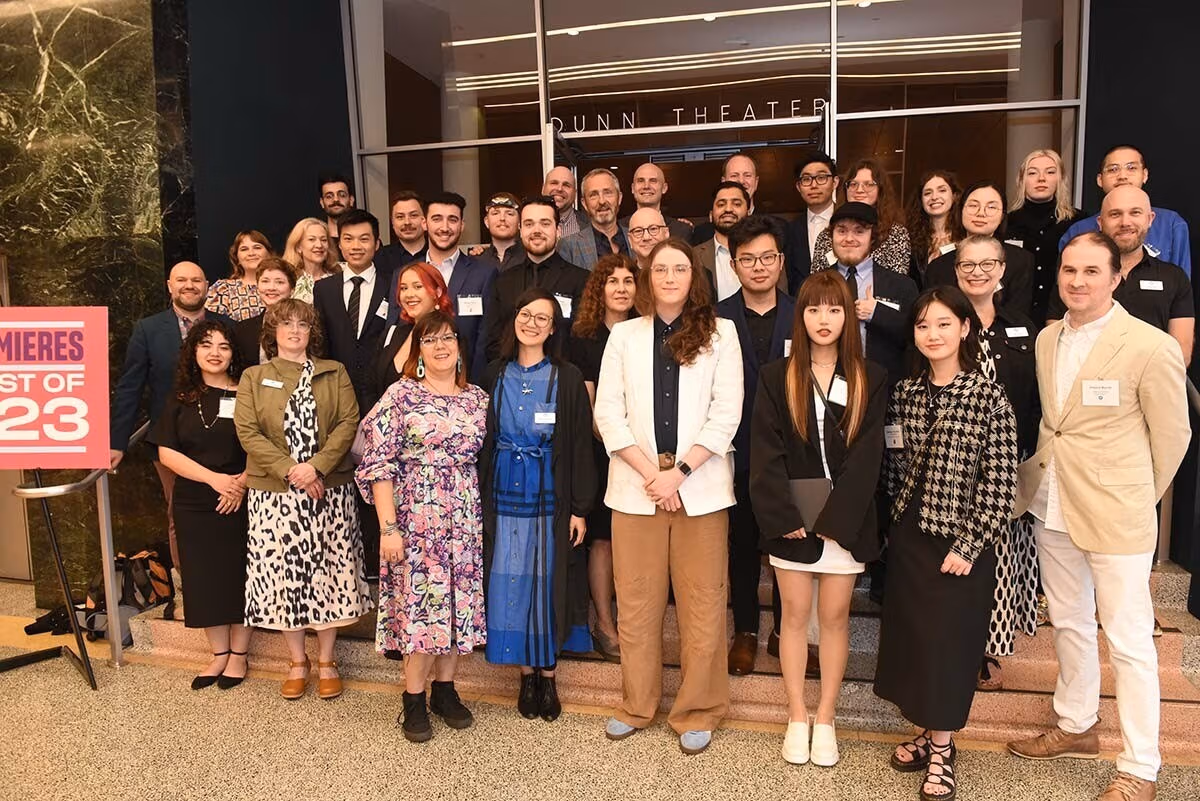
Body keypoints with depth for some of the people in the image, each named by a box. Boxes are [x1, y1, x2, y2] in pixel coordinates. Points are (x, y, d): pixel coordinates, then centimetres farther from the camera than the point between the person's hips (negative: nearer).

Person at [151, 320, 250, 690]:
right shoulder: (181, 399, 6)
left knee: (239, 577, 4)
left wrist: (241, 483, -18)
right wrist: (214, 478, -13)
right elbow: (166, 452, 0)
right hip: (193, 506, 3)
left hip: (240, 504, -2)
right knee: (204, 579, 8)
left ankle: (238, 655, 19)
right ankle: (219, 654, 23)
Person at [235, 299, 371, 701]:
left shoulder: (334, 373, 9)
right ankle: (297, 661, 22)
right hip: (274, 494, 0)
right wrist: (290, 470, -14)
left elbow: (348, 422, -2)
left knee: (328, 571, 4)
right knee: (282, 573, 4)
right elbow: (247, 431, -2)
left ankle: (326, 661, 20)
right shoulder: (253, 377, 9)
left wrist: (317, 466, -16)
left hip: (330, 491, 0)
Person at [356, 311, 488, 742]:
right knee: (419, 605, 1)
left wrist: (486, 519, 6)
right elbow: (379, 463, -8)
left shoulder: (477, 398, 7)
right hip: (416, 519, -4)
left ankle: (445, 690, 27)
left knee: (459, 603, 10)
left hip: (466, 521, 4)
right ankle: (414, 701, 18)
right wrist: (388, 526, -13)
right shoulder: (400, 394, -4)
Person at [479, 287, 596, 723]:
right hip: (504, 495, 2)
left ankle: (547, 674, 21)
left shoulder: (567, 378, -3)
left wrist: (580, 508, -7)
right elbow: (483, 442, 8)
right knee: (511, 584, 6)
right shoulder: (495, 375, 5)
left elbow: (580, 446, -4)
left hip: (551, 496, -2)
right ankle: (527, 673, 22)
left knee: (549, 583, 5)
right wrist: (479, 500, 4)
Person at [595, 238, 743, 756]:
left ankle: (697, 712, 20)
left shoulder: (719, 333, 4)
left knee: (702, 603, 4)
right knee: (636, 602, 7)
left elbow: (726, 413, -3)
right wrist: (650, 473, -9)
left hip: (701, 487, -1)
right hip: (635, 486, 1)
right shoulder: (624, 335, 9)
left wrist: (679, 472, -11)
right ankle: (636, 705, 25)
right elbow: (608, 413, 2)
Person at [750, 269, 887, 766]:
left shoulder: (870, 380, 2)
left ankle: (825, 718, 23)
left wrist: (835, 517, -13)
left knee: (835, 617, 9)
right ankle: (797, 718, 22)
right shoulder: (776, 377, 1)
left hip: (845, 519, 0)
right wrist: (783, 516, -13)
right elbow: (766, 452, -4)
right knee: (794, 614, 9)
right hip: (791, 518, 0)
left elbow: (867, 455, -5)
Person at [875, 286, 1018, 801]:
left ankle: (942, 749, 24)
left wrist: (967, 547, -14)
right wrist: (896, 520, 3)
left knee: (948, 643, 6)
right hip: (908, 540, 5)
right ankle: (928, 731, 32)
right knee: (911, 637, 12)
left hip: (958, 547, -4)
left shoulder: (989, 398, -11)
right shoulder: (904, 392, 3)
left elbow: (999, 484, -12)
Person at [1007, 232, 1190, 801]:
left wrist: (1137, 497, 3)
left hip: (1116, 516, -6)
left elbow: (1172, 434, -5)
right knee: (1068, 624, 20)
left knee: (1129, 642, 5)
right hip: (1052, 508, 6)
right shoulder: (1046, 339, 3)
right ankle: (1076, 727, 39)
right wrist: (1039, 477, 6)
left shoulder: (1151, 347, -14)